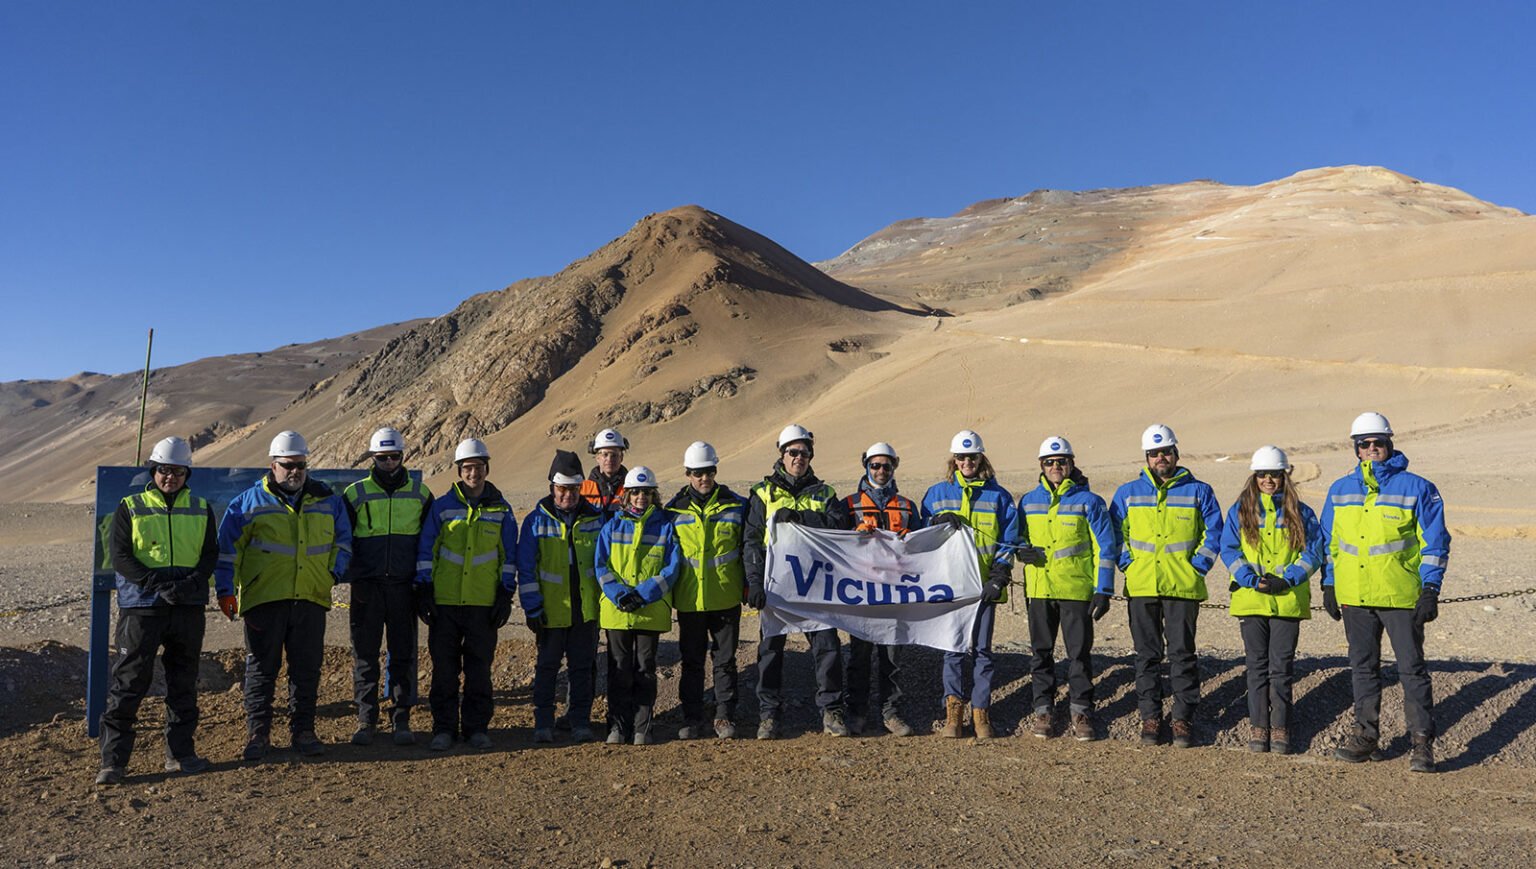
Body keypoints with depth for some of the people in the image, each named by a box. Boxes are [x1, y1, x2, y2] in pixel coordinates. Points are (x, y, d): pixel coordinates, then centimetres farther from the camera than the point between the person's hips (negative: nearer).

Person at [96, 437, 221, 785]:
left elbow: (211, 554, 5)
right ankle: (113, 761, 4)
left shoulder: (201, 510, 10)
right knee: (128, 684, -3)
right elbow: (120, 556, -6)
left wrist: (192, 583, -14)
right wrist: (157, 585, -18)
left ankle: (180, 753, 20)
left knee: (184, 683, 10)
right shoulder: (130, 508, 3)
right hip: (141, 608, -3)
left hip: (189, 608, 3)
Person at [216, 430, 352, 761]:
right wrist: (225, 590, 1)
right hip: (264, 598, -2)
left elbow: (343, 539, 19)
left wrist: (334, 572, 5)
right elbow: (228, 548, 5)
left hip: (311, 598, 2)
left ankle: (303, 731, 17)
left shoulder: (328, 500, 11)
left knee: (307, 668, 7)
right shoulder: (250, 501, 4)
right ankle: (258, 734, 14)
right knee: (261, 667, 4)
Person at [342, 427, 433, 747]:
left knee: (404, 654, 3)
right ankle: (366, 721, 12)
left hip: (404, 586, 0)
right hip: (367, 587, 0)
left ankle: (401, 720, 11)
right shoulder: (355, 493, 5)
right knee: (364, 654, 3)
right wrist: (355, 579, -3)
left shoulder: (420, 493, 7)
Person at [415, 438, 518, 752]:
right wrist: (423, 590, -1)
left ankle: (476, 727, 15)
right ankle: (444, 728, 14)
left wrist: (506, 595, 2)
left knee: (480, 667, 5)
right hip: (444, 601, 0)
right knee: (444, 667, 4)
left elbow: (509, 556, 8)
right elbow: (425, 551, 6)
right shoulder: (442, 506, 4)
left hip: (484, 603, 0)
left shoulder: (501, 509, 6)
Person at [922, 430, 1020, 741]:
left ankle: (981, 713, 9)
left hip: (984, 585, 0)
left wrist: (998, 577, -5)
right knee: (954, 649, 0)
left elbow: (1008, 541, 5)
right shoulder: (937, 493, 9)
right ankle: (953, 712, 6)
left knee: (982, 649, 3)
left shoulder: (998, 496, 7)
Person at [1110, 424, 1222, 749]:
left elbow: (1213, 533, 7)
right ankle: (1150, 717, 14)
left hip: (1183, 587, -1)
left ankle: (1184, 719, 11)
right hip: (1141, 587, 2)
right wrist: (1128, 565, 2)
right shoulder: (1128, 493, 8)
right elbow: (1115, 534, 13)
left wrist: (1197, 566, -2)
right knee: (1147, 655, 6)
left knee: (1182, 654, 1)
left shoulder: (1198, 491, 5)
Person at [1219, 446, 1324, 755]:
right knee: (1257, 666, 6)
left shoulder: (1300, 512, 5)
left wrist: (1286, 581, -10)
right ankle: (1258, 727, 14)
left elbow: (1313, 552, 2)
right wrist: (1253, 581, -11)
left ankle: (1281, 729, 14)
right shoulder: (1240, 511, 5)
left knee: (1282, 667, 3)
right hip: (1251, 599, 1)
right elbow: (1229, 550, 1)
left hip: (1288, 600, 0)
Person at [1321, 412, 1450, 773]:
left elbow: (1435, 543, -1)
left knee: (1412, 669, 0)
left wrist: (1431, 589, -8)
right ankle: (1366, 736, 20)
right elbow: (1330, 541, 16)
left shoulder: (1416, 488, -1)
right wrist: (1329, 585, 12)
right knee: (1363, 668, 11)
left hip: (1401, 596, -4)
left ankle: (1422, 743, 8)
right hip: (1354, 597, 4)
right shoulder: (1340, 490, 10)